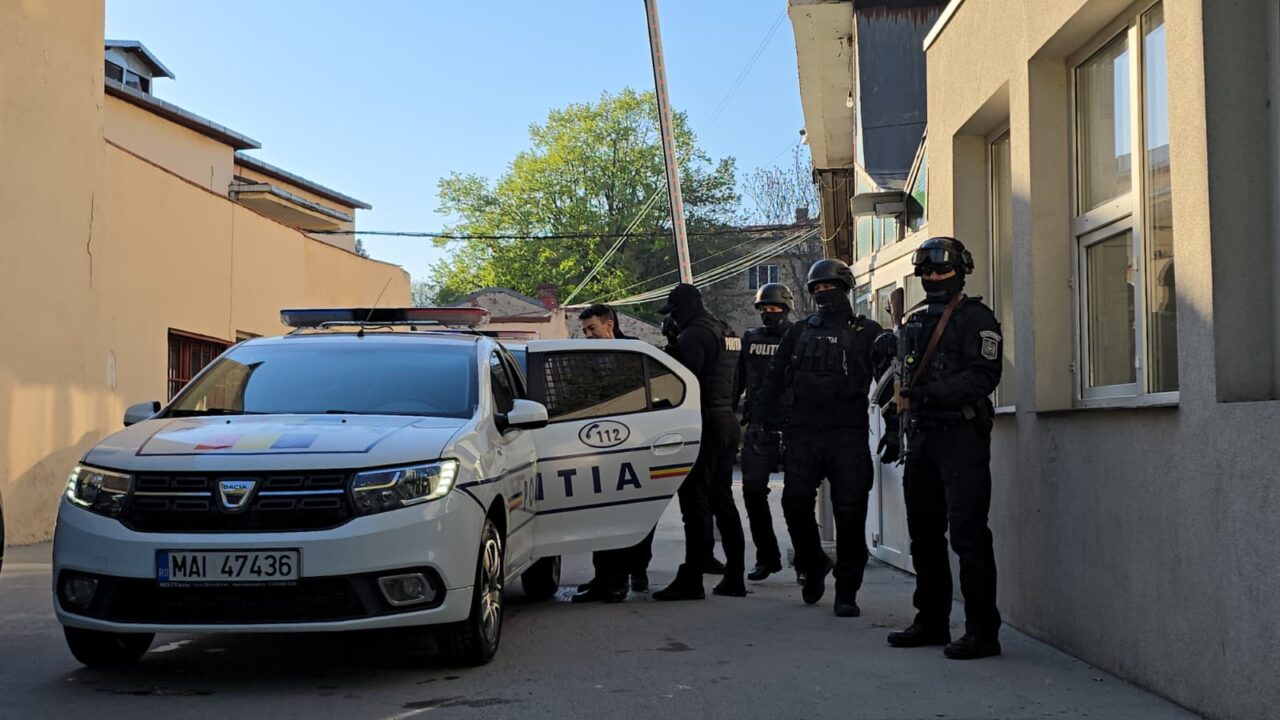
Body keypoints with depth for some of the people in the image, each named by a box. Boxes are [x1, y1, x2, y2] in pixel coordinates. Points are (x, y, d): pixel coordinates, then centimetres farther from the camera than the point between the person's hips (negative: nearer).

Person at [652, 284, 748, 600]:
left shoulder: (694, 334, -12)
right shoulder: (727, 333, 19)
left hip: (704, 423, -10)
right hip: (728, 421, 10)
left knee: (695, 501, -8)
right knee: (722, 500, 14)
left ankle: (691, 579, -8)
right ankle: (734, 577, 16)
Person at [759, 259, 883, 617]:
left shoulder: (867, 332, 8)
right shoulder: (800, 333, 16)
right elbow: (775, 377, 19)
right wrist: (771, 423, 10)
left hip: (849, 435, -3)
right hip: (804, 433, 3)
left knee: (850, 513, -4)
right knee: (795, 501, -6)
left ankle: (846, 592, 3)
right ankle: (812, 567, 19)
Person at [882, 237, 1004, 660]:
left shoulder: (976, 319, -4)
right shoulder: (915, 324, 20)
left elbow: (983, 376, -16)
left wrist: (932, 393, -25)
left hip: (962, 436, -8)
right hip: (922, 437, 8)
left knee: (968, 534, -11)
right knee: (924, 532, 13)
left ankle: (982, 632, -8)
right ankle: (932, 622, 23)